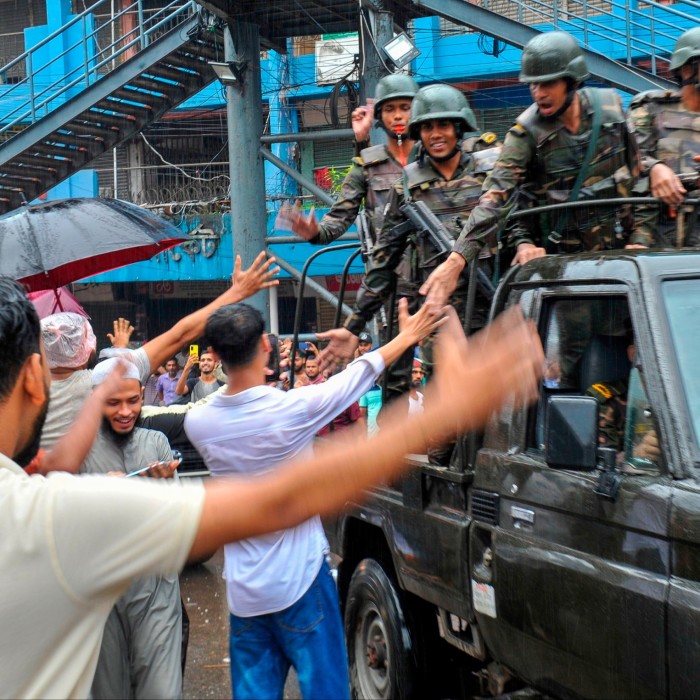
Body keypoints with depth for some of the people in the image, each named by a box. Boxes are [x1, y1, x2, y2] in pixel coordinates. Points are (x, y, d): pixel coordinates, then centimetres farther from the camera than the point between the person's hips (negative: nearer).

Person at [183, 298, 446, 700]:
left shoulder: (198, 423, -6)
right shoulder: (292, 409, -16)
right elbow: (363, 373, -1)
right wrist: (408, 336, 14)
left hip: (244, 591, 4)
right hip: (300, 582, -4)